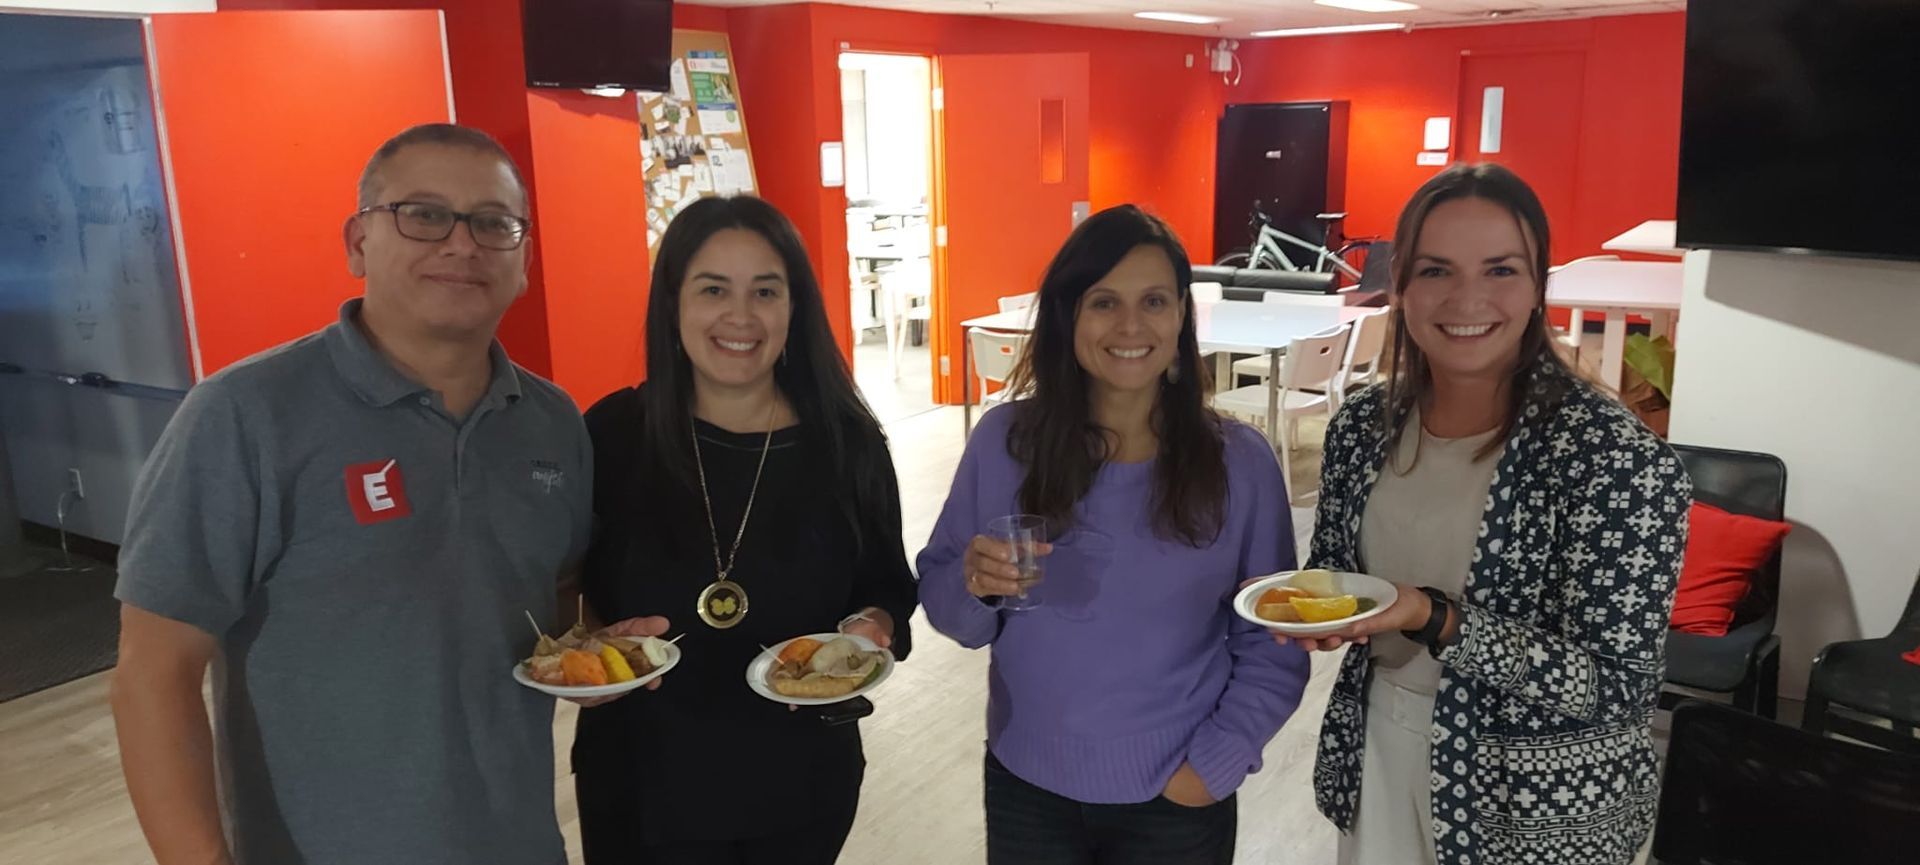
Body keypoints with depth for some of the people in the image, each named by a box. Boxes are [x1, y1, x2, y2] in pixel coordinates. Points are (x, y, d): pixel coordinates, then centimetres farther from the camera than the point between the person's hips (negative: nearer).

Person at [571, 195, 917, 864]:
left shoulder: (848, 444, -7)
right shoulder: (612, 436, -9)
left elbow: (888, 588, 3)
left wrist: (871, 628, -17)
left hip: (801, 785, 1)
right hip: (640, 787, -1)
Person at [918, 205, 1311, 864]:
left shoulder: (1241, 462, -9)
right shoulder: (1004, 440, -8)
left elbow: (1272, 649, -3)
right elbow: (943, 604, -1)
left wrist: (1211, 767, -9)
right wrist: (976, 586, -21)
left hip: (1177, 803, -1)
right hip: (1027, 788, 1)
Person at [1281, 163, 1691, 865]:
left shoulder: (1619, 459, -21)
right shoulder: (1361, 426, -6)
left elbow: (1617, 688, -21)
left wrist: (1432, 618, -30)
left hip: (1542, 808, -4)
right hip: (1376, 754, 4)